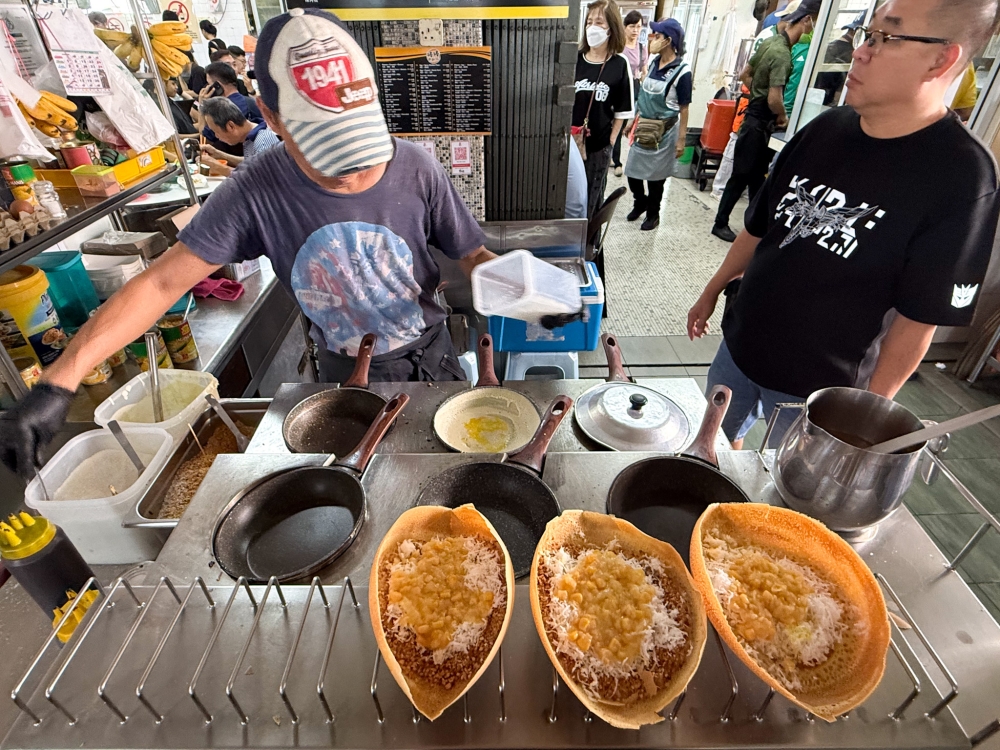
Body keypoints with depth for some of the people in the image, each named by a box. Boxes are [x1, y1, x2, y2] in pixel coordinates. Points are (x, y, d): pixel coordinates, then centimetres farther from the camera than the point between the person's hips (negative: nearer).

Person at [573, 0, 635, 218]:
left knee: (592, 197, 10)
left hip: (599, 144, -1)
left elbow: (623, 110, 1)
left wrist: (611, 139, -3)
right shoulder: (574, 59, -1)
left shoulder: (620, 65, -3)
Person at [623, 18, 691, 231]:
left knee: (655, 174, 6)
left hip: (664, 131, -6)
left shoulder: (682, 71, -15)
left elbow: (684, 108, -12)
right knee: (632, 169, 10)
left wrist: (681, 139, -13)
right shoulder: (654, 62, 3)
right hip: (644, 126, 6)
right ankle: (640, 202, 36)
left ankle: (653, 214, 25)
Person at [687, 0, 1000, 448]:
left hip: (820, 387, -5)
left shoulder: (960, 176, -17)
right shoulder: (826, 128, -1)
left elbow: (918, 317, -15)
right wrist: (712, 292, 13)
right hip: (739, 348, 5)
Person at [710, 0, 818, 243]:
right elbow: (774, 99, -26)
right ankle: (720, 224, 8)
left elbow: (745, 75, 15)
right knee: (742, 175, -2)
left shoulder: (770, 42, 5)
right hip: (760, 121, -9)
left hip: (756, 116, 9)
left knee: (757, 174, 15)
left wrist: (758, 94, 14)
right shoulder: (782, 54, -22)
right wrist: (783, 116, -8)